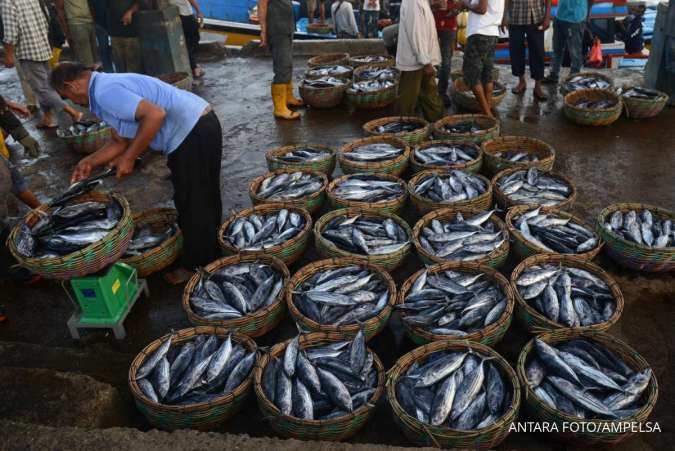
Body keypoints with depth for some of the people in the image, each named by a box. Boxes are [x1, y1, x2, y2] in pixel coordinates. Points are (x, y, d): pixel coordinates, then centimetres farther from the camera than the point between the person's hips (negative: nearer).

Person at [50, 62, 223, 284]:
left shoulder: (105, 92, -16)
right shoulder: (107, 85, 16)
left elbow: (155, 115, -29)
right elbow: (121, 141, 22)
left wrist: (129, 158, -20)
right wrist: (89, 162, 20)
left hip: (194, 133, -10)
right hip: (199, 125, 10)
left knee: (193, 203, 3)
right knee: (201, 199, 21)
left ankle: (198, 266, 20)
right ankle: (209, 253, 38)